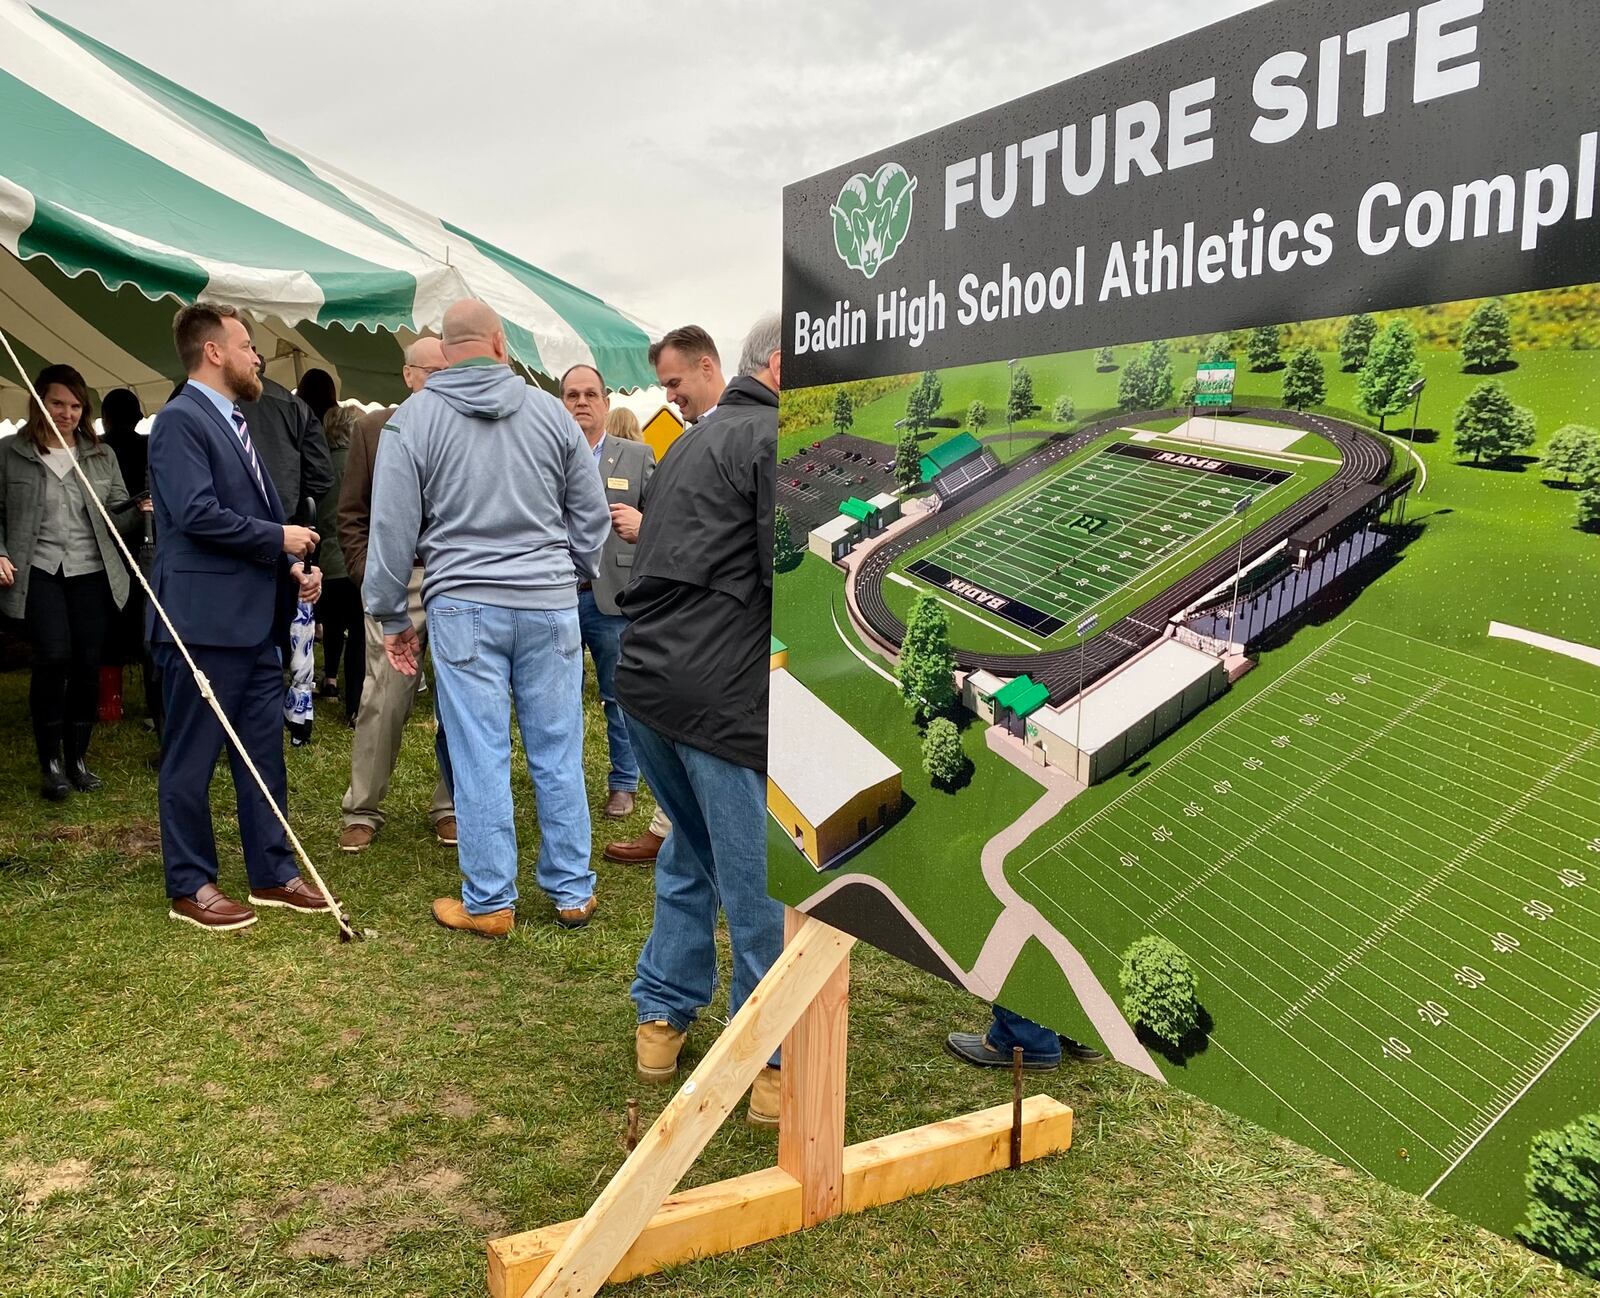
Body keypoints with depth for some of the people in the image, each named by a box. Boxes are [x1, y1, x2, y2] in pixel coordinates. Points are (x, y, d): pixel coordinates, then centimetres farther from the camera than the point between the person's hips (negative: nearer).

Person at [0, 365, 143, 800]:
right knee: (54, 656, -16)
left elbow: (117, 513, 10)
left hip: (92, 573, 3)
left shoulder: (101, 455, 10)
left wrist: (141, 509, -11)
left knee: (88, 665, 2)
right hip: (38, 572, -3)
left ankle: (77, 757, 18)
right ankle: (50, 761, -1)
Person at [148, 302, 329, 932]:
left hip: (256, 618, 9)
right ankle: (191, 887, 14)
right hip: (204, 619, -9)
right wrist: (279, 537, -13)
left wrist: (295, 565, 5)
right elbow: (197, 514, -22)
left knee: (264, 750, 13)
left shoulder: (235, 422, 18)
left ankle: (272, 873, 23)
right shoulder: (180, 420, -11)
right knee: (192, 758, 3)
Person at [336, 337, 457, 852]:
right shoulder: (373, 429, 7)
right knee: (383, 700, 1)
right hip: (396, 583, 0)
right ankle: (362, 809, 15)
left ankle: (450, 805, 21)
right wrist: (368, 574, -2)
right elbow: (351, 515, 8)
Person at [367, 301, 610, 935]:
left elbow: (394, 528, 0)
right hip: (550, 604, 2)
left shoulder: (412, 419, -1)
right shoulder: (550, 412, 3)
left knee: (479, 757, 4)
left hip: (463, 604, -1)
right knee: (558, 753, 8)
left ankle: (489, 902, 12)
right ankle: (572, 892, 18)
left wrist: (392, 616, 10)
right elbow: (592, 513, 9)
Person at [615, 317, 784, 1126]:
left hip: (648, 675, 9)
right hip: (721, 693, -9)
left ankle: (661, 1017, 33)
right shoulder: (778, 439, -7)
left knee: (691, 852, 25)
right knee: (760, 880, 2)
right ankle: (772, 1063, 14)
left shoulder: (696, 441, 22)